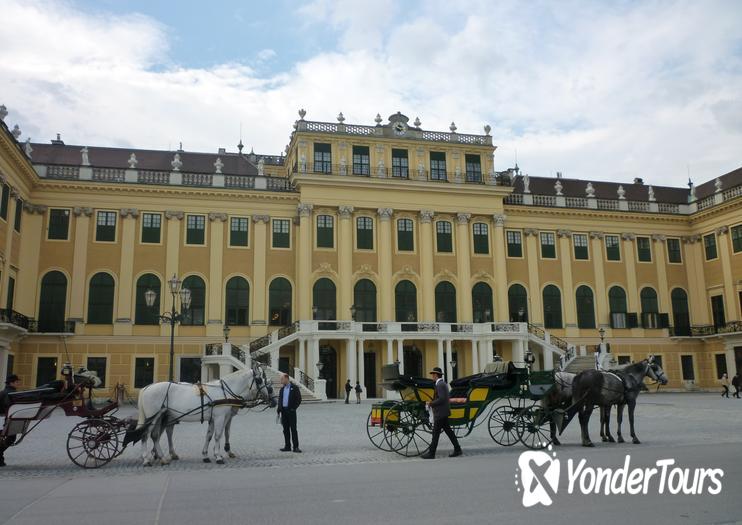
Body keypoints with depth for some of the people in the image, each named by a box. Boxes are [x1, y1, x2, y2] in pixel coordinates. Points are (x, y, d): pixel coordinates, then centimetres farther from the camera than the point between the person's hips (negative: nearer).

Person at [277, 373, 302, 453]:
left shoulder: (294, 388, -3)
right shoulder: (282, 389, 14)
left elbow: (299, 399, -5)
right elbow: (279, 399, 17)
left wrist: (294, 408, -11)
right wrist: (279, 409, 6)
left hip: (291, 411, -6)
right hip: (283, 411, 6)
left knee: (293, 429, -5)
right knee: (286, 429, 7)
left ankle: (296, 447, -4)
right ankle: (287, 446, 13)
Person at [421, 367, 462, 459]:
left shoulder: (440, 385, -17)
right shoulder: (443, 384, 14)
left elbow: (442, 399, -25)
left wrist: (431, 404, -15)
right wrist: (432, 403, 12)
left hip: (440, 413, -10)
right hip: (443, 412, 10)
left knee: (435, 433, -5)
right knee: (448, 431, 13)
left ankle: (431, 453, -1)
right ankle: (457, 449, 15)